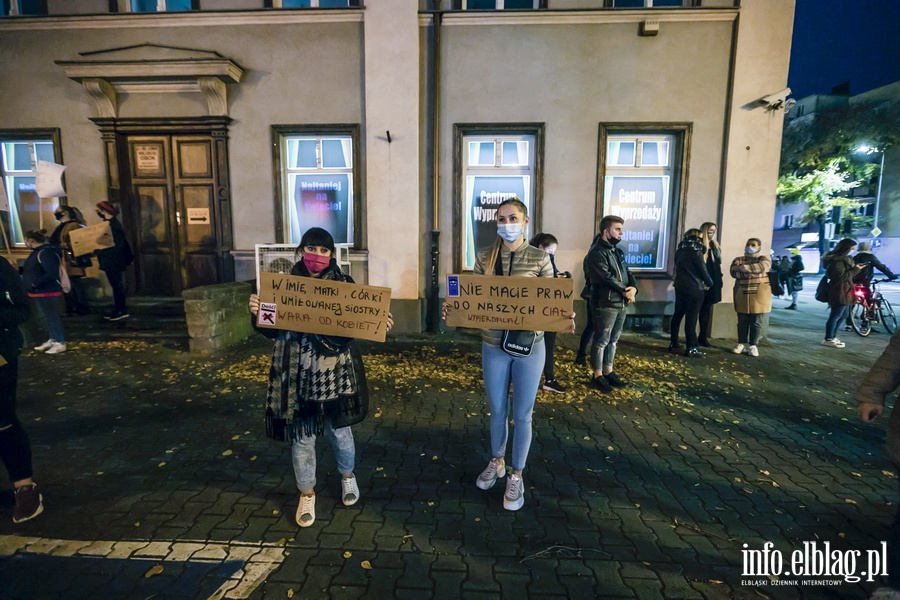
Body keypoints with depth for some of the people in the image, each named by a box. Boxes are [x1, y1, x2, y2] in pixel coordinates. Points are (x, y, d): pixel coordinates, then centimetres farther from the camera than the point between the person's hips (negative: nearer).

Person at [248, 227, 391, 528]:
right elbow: (272, 330, 1)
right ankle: (307, 493, 34)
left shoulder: (344, 284, -3)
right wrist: (257, 313, -17)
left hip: (335, 372, 0)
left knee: (339, 429, 16)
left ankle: (348, 476, 45)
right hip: (296, 374, 1)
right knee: (301, 435, 12)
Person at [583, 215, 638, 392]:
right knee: (601, 341, 0)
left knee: (613, 340, 16)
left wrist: (633, 288, -9)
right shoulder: (596, 252, -12)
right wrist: (624, 291, -11)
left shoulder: (617, 251, 16)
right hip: (605, 304, -9)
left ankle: (608, 372, 27)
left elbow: (627, 272, 11)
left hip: (621, 303, 9)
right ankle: (597, 376, 11)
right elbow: (606, 278, -19)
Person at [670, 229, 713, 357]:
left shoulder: (680, 251, 8)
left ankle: (674, 344, 16)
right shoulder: (696, 252, -12)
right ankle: (691, 348, 0)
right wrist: (709, 283, 8)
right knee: (691, 318, -4)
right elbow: (703, 270, -9)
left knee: (677, 315, 11)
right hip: (694, 289, -6)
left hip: (680, 287, 6)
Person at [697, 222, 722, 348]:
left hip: (712, 282, 7)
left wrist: (718, 281, 10)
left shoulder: (716, 246, 15)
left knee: (706, 310, 10)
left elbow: (718, 264, 17)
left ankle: (703, 337, 17)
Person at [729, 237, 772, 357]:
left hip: (759, 296, -2)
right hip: (742, 296, 2)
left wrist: (743, 268, -21)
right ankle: (741, 343, 14)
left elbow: (761, 267, -21)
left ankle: (753, 346, 9)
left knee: (756, 323, 2)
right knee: (742, 322, 6)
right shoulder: (738, 260, 9)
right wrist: (750, 272, -19)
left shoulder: (764, 259, 3)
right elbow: (734, 272, -9)